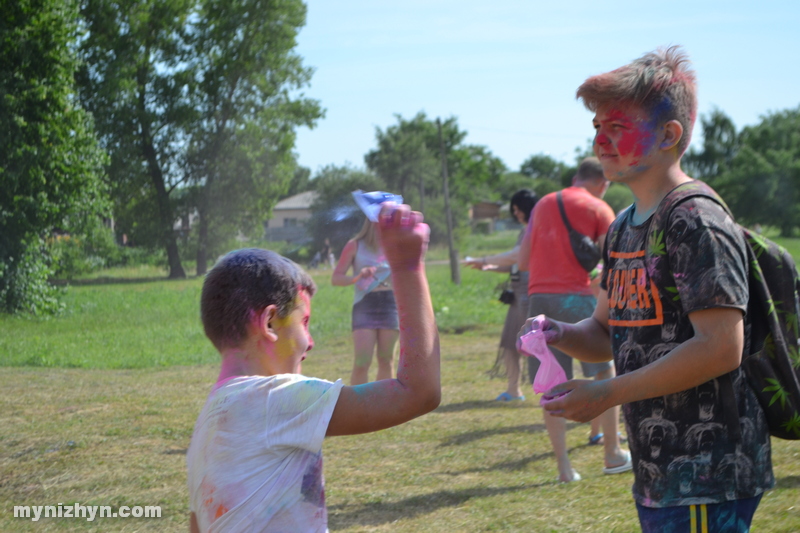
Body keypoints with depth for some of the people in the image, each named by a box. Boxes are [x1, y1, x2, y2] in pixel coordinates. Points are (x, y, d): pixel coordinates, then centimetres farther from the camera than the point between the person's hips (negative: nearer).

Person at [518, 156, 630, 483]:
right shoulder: (599, 209, 2)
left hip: (539, 297, 4)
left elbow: (523, 261, 18)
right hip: (577, 296, -4)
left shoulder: (543, 204, 17)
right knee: (604, 374, 11)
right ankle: (612, 454, 16)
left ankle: (564, 465, 1)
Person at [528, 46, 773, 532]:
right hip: (658, 474, 9)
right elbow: (608, 335, 21)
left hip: (707, 479, -9)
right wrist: (560, 334, -2)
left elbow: (720, 348, -22)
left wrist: (606, 393, -19)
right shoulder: (624, 228, 14)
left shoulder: (697, 223, -15)